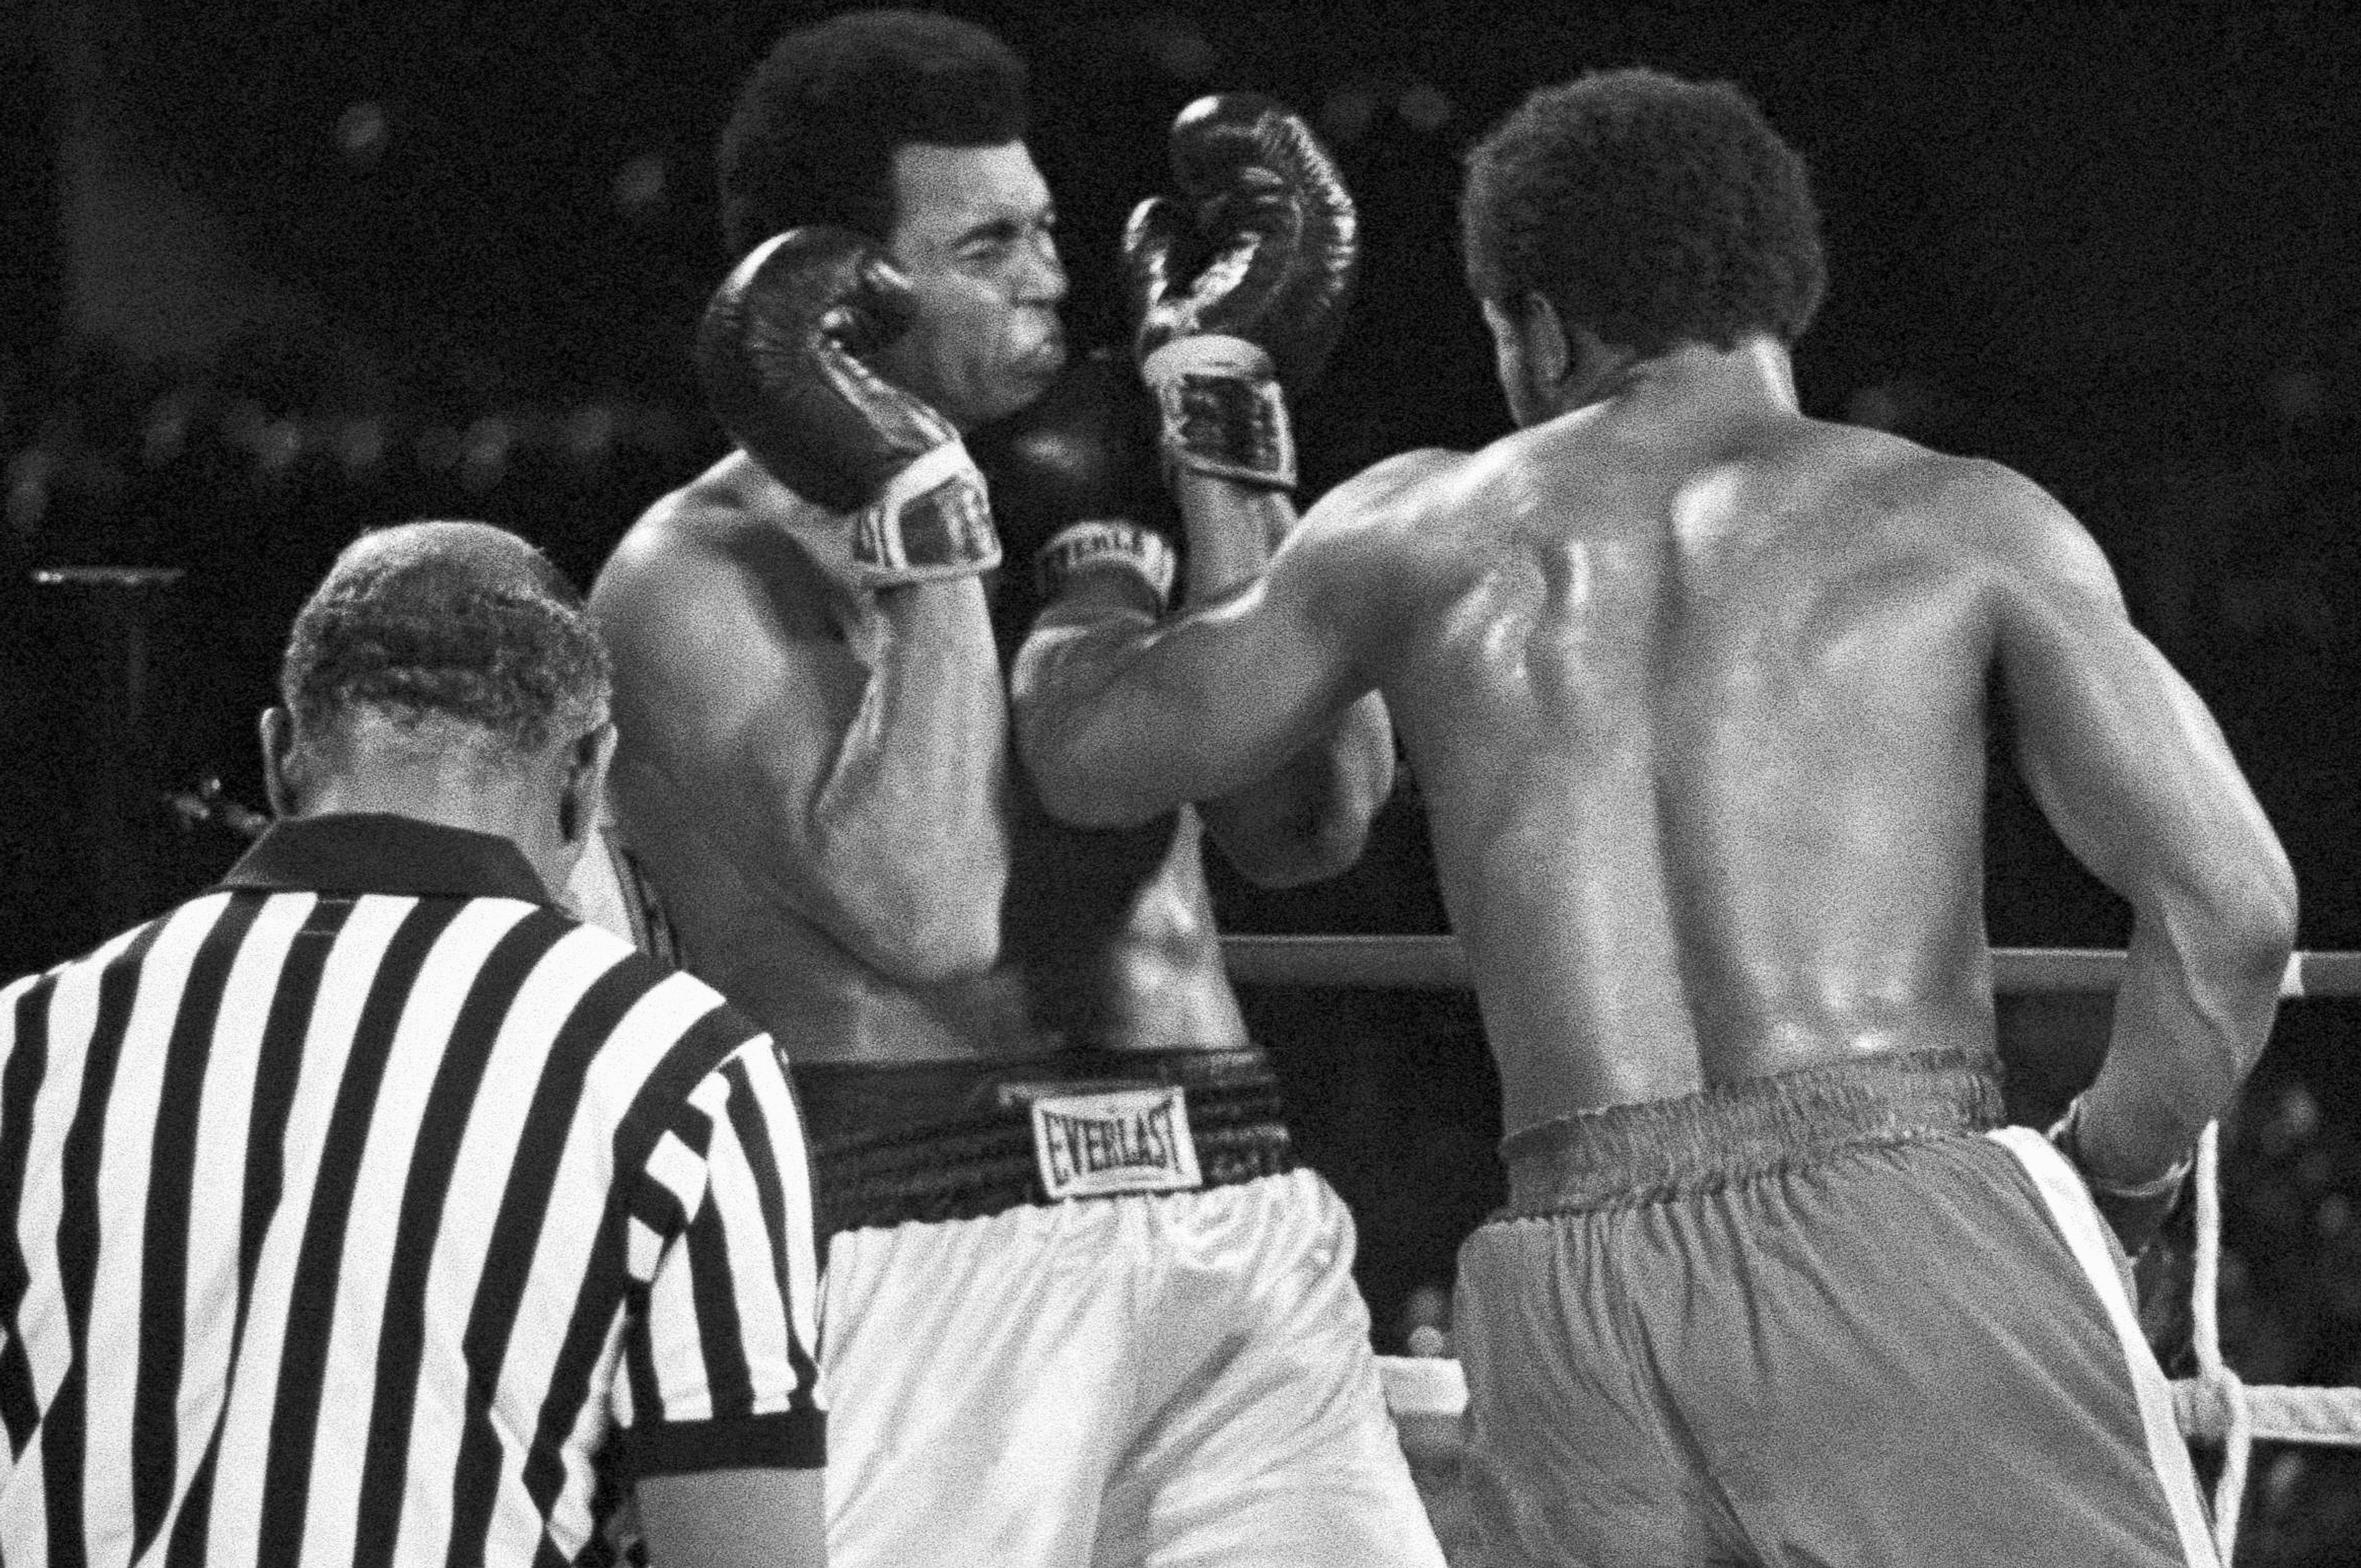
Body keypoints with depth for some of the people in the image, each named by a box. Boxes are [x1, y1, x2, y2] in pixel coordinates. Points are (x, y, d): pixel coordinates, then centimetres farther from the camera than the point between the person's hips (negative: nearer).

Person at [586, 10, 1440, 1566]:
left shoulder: (1080, 494, 15)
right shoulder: (696, 576, -2)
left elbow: (1314, 822, 3)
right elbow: (929, 906, -16)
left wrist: (1230, 443, 2)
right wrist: (918, 522, -14)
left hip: (1238, 1234, 5)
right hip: (914, 1247, -5)